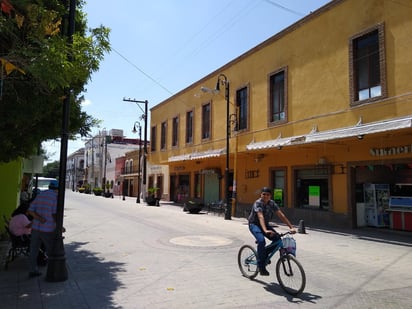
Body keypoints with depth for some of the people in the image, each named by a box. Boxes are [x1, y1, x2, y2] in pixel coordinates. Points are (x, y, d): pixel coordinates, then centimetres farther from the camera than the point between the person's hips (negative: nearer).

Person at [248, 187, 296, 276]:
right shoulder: (258, 203, -24)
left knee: (277, 238, -16)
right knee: (261, 240, -31)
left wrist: (291, 227, -23)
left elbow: (281, 215, -13)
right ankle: (261, 267, -20)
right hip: (254, 224, -6)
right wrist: (265, 230, -53)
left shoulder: (272, 203, -7)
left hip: (265, 224, 6)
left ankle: (264, 256, 7)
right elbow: (260, 217, -39)